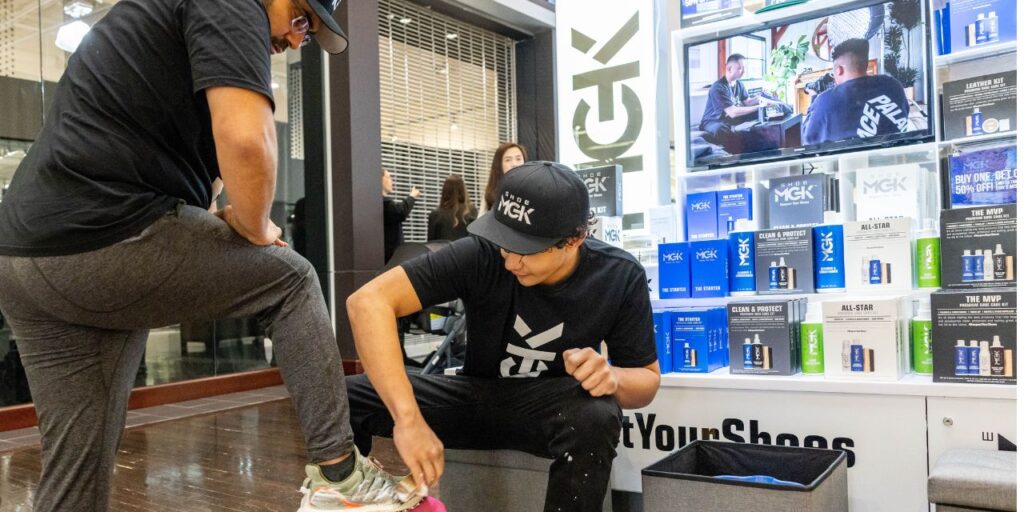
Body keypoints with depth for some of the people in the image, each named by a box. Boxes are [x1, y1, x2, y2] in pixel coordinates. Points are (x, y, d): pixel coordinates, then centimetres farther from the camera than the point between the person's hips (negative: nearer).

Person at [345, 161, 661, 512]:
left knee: (595, 418, -38)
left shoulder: (620, 277, -17)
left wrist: (611, 377, -32)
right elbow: (369, 301, -30)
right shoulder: (480, 254, -22)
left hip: (556, 407, 0)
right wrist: (408, 418, -40)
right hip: (477, 397, 1)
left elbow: (648, 380, -6)